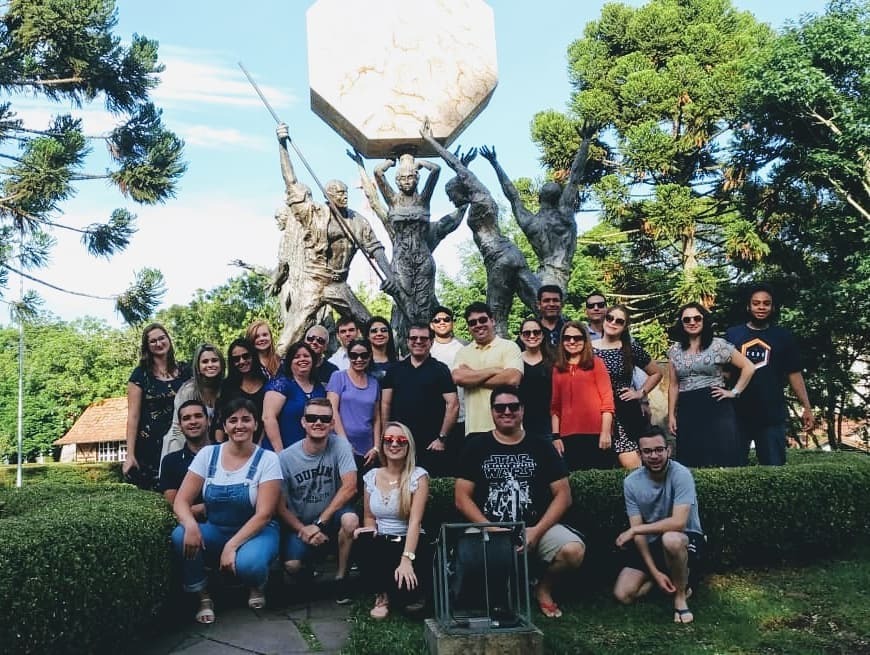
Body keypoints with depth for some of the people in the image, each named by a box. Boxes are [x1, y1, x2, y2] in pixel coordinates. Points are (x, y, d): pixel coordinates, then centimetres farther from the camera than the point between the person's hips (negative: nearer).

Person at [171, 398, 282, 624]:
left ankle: (257, 586, 4)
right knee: (180, 536, -27)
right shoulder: (207, 454, -1)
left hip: (255, 532, -3)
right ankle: (203, 598, -4)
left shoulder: (267, 460, -9)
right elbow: (181, 500, -5)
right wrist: (190, 524, -28)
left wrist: (232, 546, -26)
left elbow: (263, 514, -15)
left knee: (247, 563, -35)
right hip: (215, 531, 3)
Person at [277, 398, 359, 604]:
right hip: (299, 523, 0)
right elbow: (280, 505, -6)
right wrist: (302, 530, -19)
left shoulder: (340, 445, -13)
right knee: (292, 565, -24)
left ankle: (341, 577, -7)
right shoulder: (286, 458, -12)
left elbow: (350, 487, -20)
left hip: (331, 516, 0)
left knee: (351, 519, -33)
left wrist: (320, 523, -20)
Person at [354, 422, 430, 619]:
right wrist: (369, 533, -9)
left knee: (404, 586, -31)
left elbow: (415, 521, -16)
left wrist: (406, 560, -27)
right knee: (364, 541, -32)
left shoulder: (418, 476, -7)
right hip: (381, 544, 3)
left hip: (410, 544, -3)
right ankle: (382, 595, -5)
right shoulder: (371, 476, 6)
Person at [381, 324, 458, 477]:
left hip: (430, 446, -2)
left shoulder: (440, 370, 2)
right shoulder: (395, 369, 11)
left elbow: (453, 404, -3)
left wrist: (442, 438, -8)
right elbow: (386, 403, 10)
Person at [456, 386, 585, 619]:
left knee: (574, 550, -28)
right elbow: (462, 497, 1)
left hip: (536, 527, 1)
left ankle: (544, 589, 7)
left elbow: (563, 495, 4)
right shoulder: (476, 446, 6)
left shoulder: (540, 446, 8)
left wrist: (537, 531, -9)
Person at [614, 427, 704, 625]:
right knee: (623, 594, -11)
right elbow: (638, 530, -9)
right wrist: (655, 572, -18)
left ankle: (680, 593, -11)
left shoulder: (681, 474, -21)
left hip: (686, 540, -4)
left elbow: (678, 522, -30)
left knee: (670, 538, -40)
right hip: (649, 544, 4)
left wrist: (633, 530, -23)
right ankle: (674, 577, 15)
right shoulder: (631, 482, -9)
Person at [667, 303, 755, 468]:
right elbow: (673, 385, 11)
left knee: (722, 459, -5)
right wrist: (671, 415, 7)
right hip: (687, 412, 3)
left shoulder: (718, 345, -1)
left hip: (716, 408, -3)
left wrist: (734, 392, -4)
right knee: (690, 461, 4)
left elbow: (749, 367, 2)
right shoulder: (674, 350, 9)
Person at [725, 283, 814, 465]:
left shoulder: (783, 336, 7)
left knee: (774, 465, 6)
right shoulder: (732, 334, 4)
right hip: (737, 414, 0)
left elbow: (794, 374, 7)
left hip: (772, 415, 1)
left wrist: (807, 407, -1)